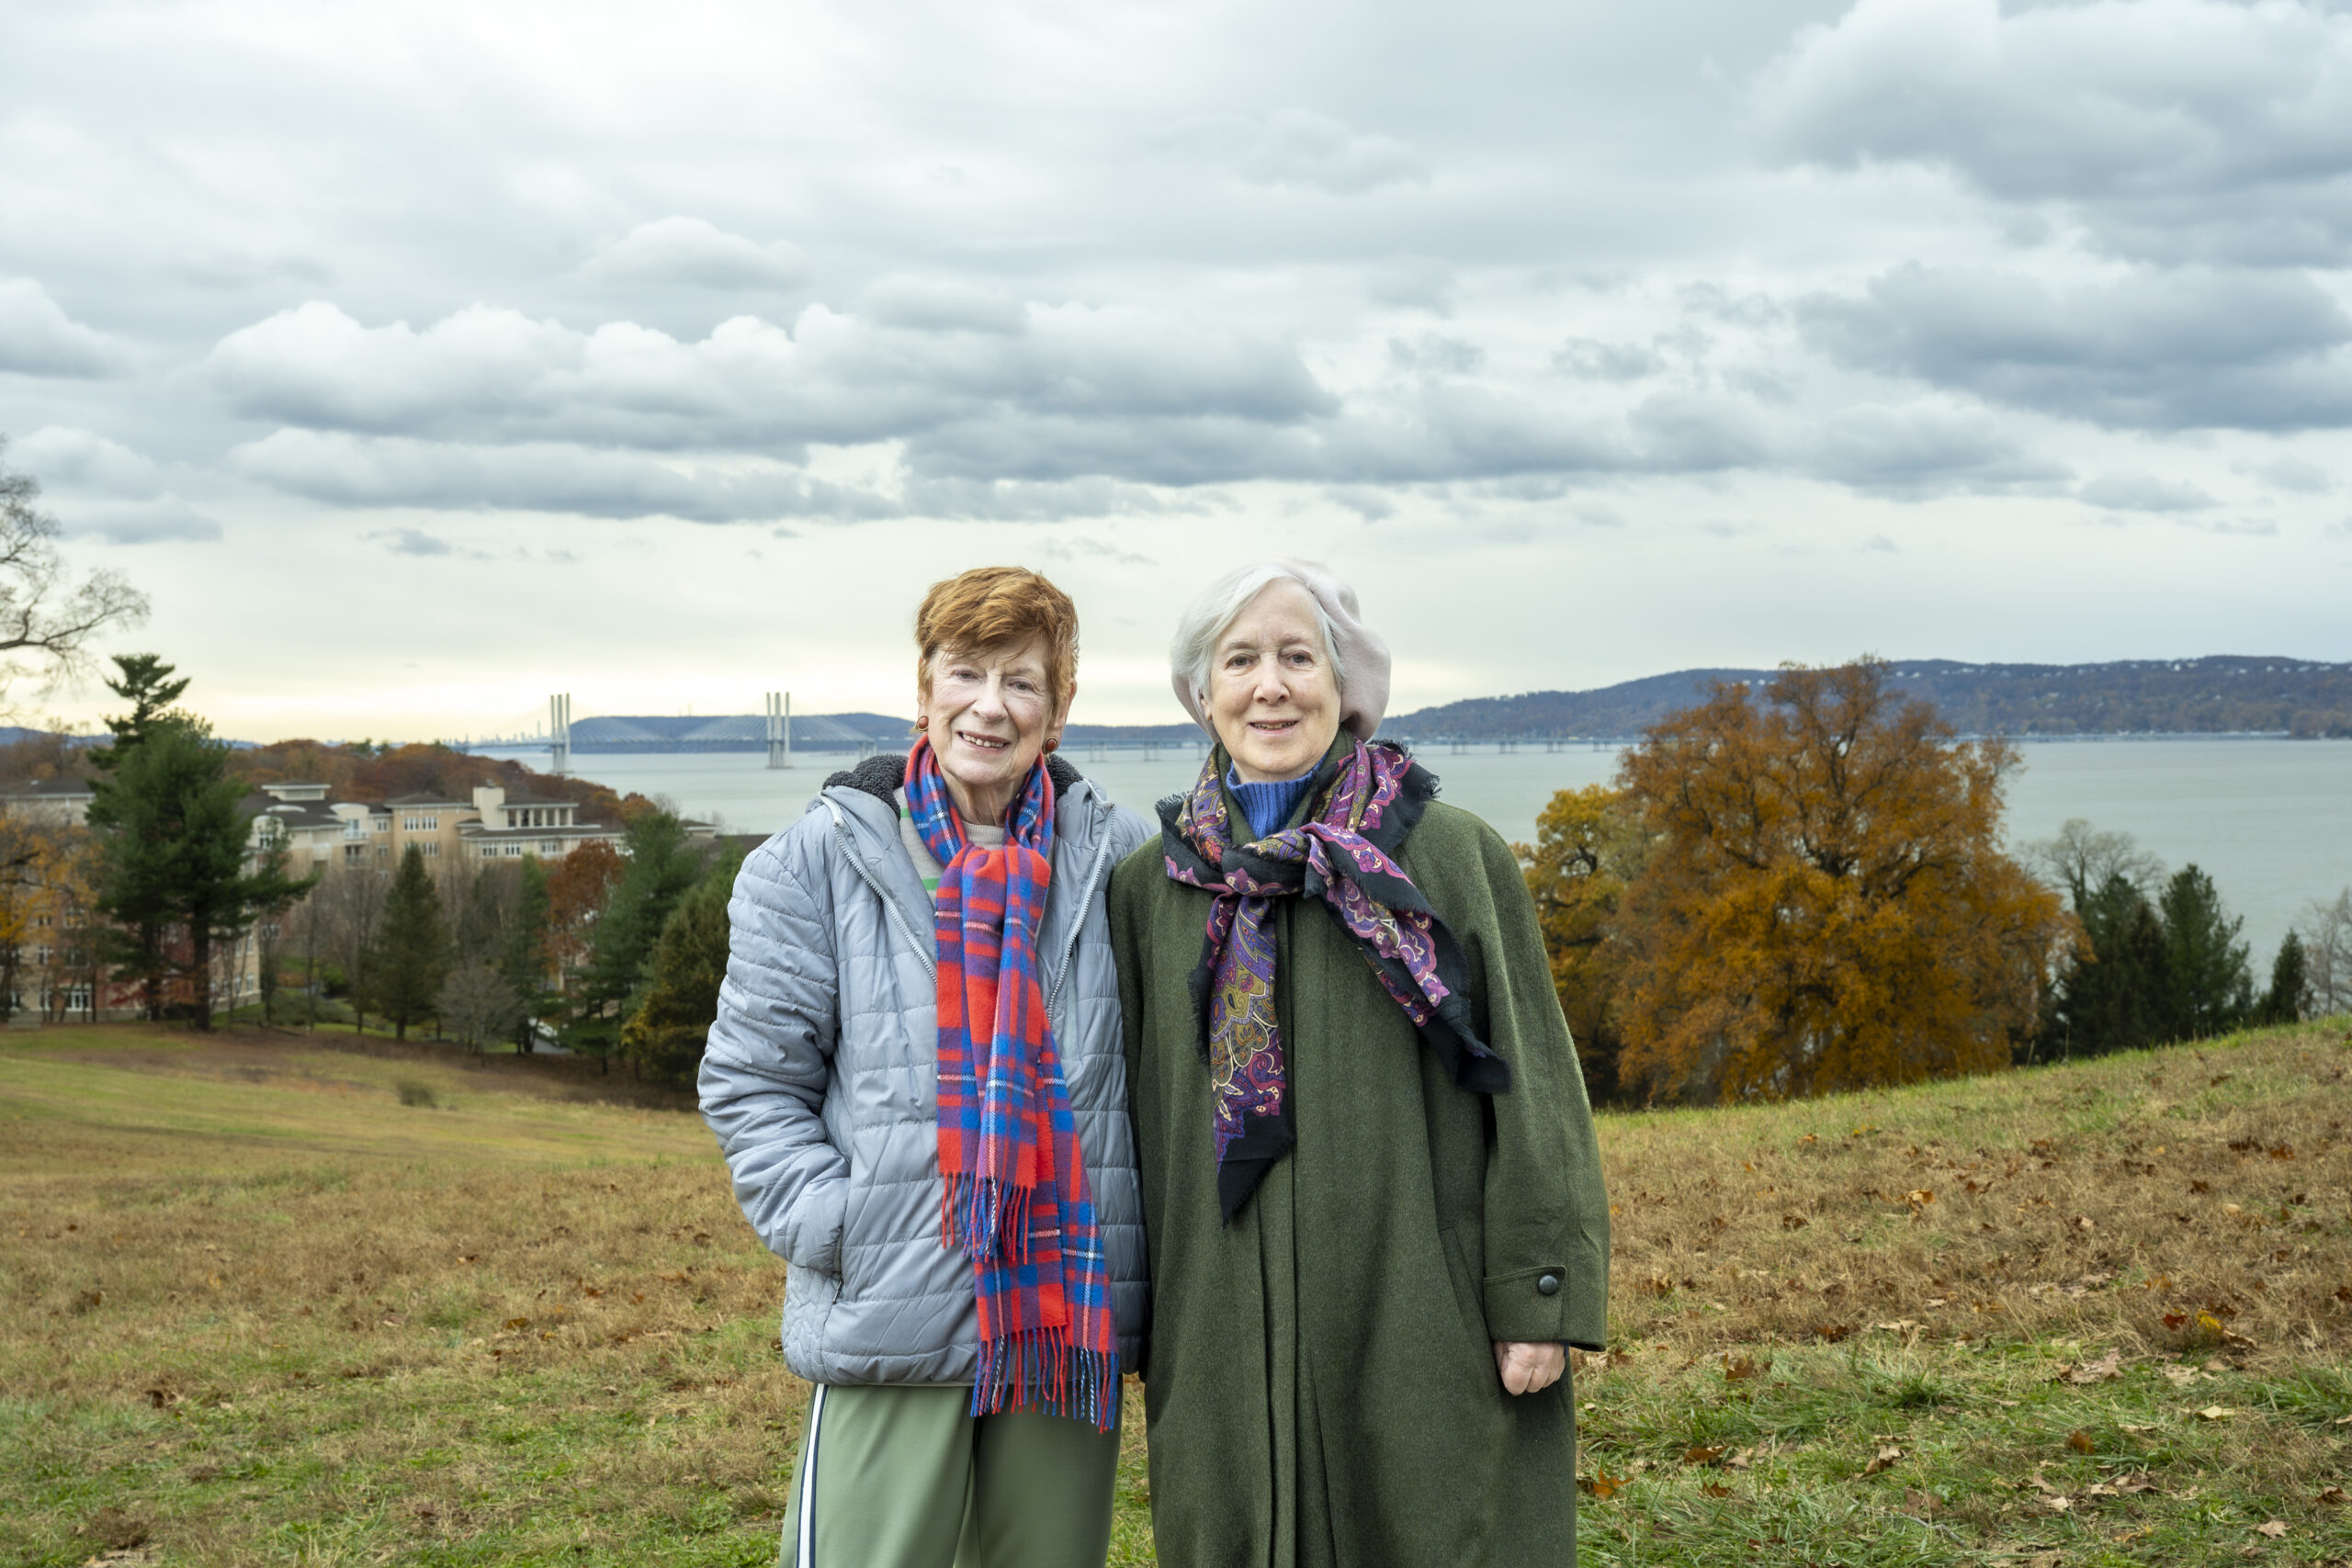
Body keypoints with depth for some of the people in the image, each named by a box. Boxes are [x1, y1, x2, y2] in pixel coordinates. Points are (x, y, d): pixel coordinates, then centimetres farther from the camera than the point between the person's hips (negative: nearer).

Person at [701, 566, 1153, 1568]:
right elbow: (751, 1083, 2)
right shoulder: (819, 859, 0)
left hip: (1071, 1320, 3)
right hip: (891, 1324, -2)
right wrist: (831, 1228, -9)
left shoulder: (1118, 859, 6)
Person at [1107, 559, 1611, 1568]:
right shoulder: (1148, 888, 8)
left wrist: (1539, 1299, -6)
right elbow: (1132, 1111, 13)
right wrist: (1133, 1326, 11)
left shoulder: (1457, 857, 1)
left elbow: (1533, 1088, 0)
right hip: (1224, 1341, 2)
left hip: (1424, 1332, -2)